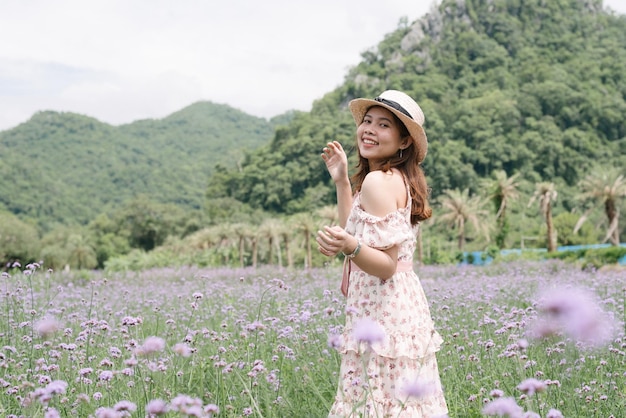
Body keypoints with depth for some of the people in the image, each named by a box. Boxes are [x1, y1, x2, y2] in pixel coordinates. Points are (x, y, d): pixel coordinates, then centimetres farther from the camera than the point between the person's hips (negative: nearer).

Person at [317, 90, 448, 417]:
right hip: (404, 304, 10)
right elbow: (357, 230, 22)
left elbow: (386, 265, -19)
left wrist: (349, 246, -35)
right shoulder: (398, 179, 12)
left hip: (382, 315, -10)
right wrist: (341, 182, 22)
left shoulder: (378, 181, -15)